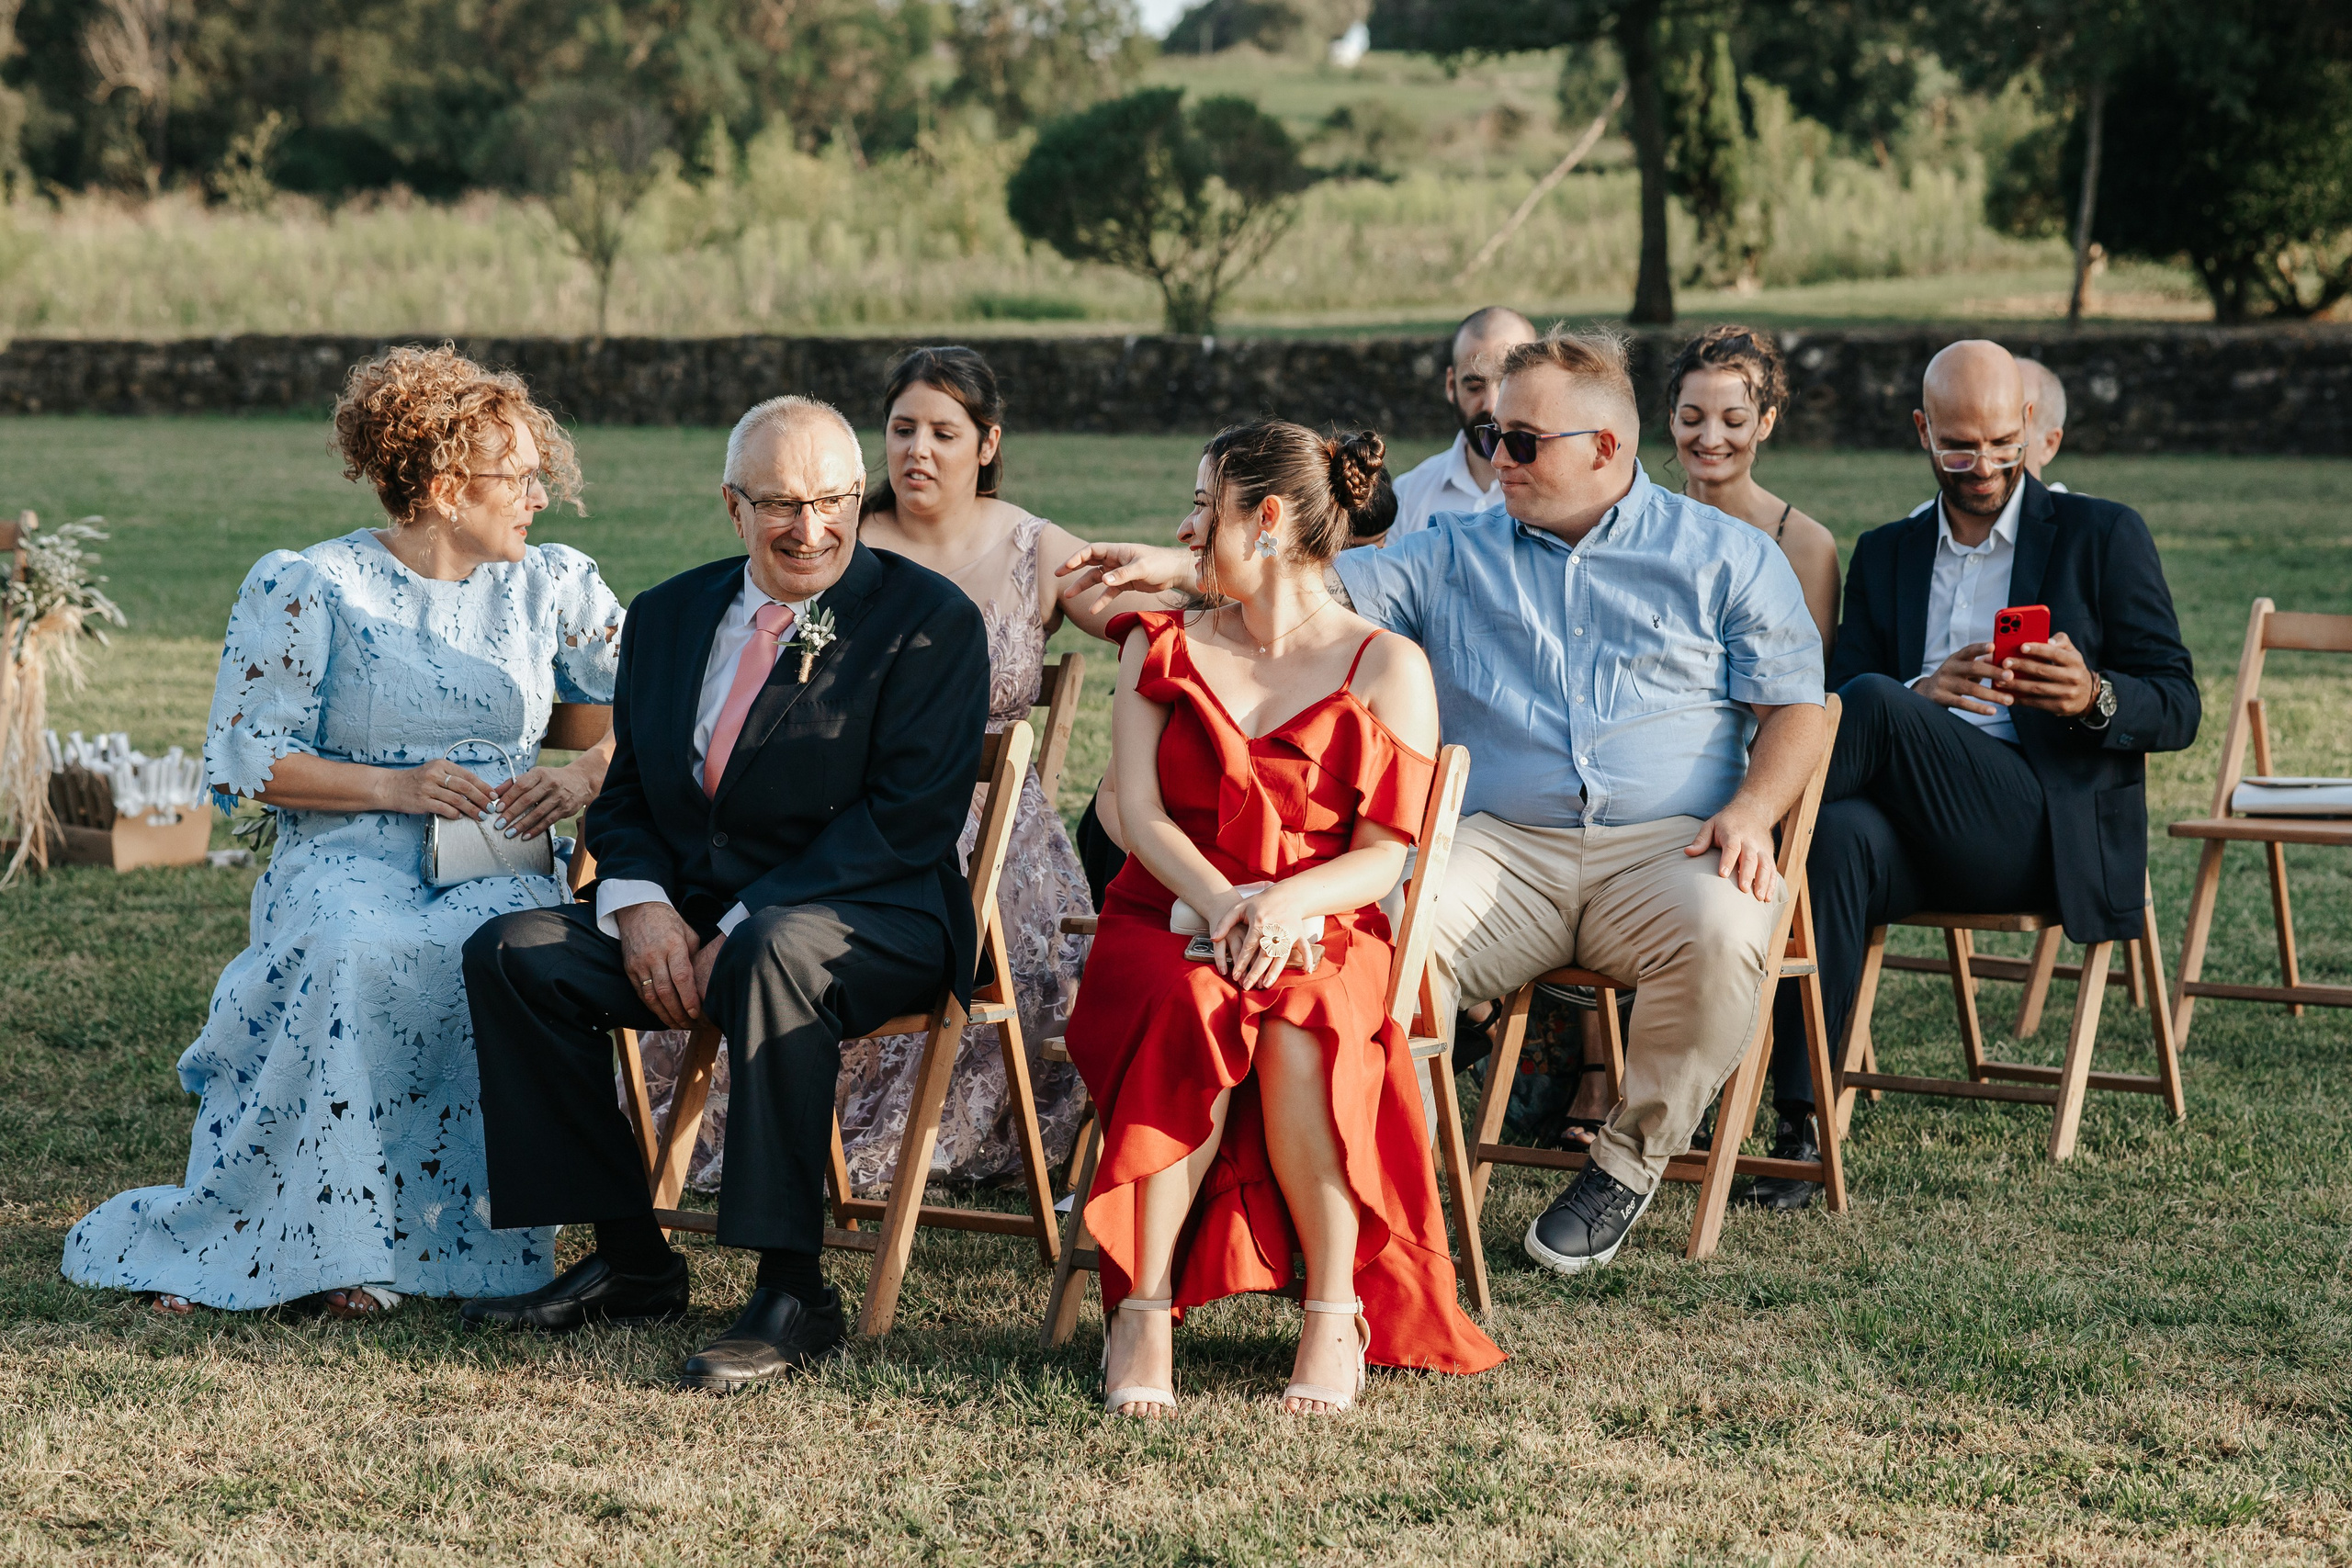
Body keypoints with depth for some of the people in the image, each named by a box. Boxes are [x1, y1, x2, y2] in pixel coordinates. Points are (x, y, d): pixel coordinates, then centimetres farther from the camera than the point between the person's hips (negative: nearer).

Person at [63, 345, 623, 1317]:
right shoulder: (312, 590, 2)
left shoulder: (553, 586, 14)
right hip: (347, 860, -2)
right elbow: (247, 759, 0)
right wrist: (394, 785, -11)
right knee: (357, 951, -38)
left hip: (500, 866, 2)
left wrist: (583, 777, -6)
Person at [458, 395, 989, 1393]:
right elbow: (626, 795, 15)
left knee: (777, 952, -39)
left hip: (874, 924, -6)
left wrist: (740, 929, -20)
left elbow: (907, 818, -14)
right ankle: (630, 1262, -5)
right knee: (512, 953, -14)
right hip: (686, 917, 6)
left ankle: (794, 1295, -34)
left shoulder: (932, 621, -5)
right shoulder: (670, 615, 14)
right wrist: (641, 902, -9)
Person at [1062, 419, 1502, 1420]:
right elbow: (1137, 812, 2)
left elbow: (1384, 852, -1)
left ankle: (1336, 1314, -24)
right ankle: (1143, 1313, -32)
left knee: (1298, 1034, -38)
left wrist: (1287, 904, -22)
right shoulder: (1162, 646, 15)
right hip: (1166, 923, 1)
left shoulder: (1386, 668, 6)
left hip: (1319, 934, -1)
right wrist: (1222, 904, -18)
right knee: (1192, 1019, -36)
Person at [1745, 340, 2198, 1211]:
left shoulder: (2104, 537, 10)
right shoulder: (1885, 555, 21)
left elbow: (2178, 710, 6)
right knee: (1842, 833, -35)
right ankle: (1800, 1121, -40)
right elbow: (1831, 709, 11)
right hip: (1925, 835, 3)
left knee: (1872, 701, -30)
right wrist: (1924, 693, -11)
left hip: (2050, 836, -3)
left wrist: (2094, 697, -17)